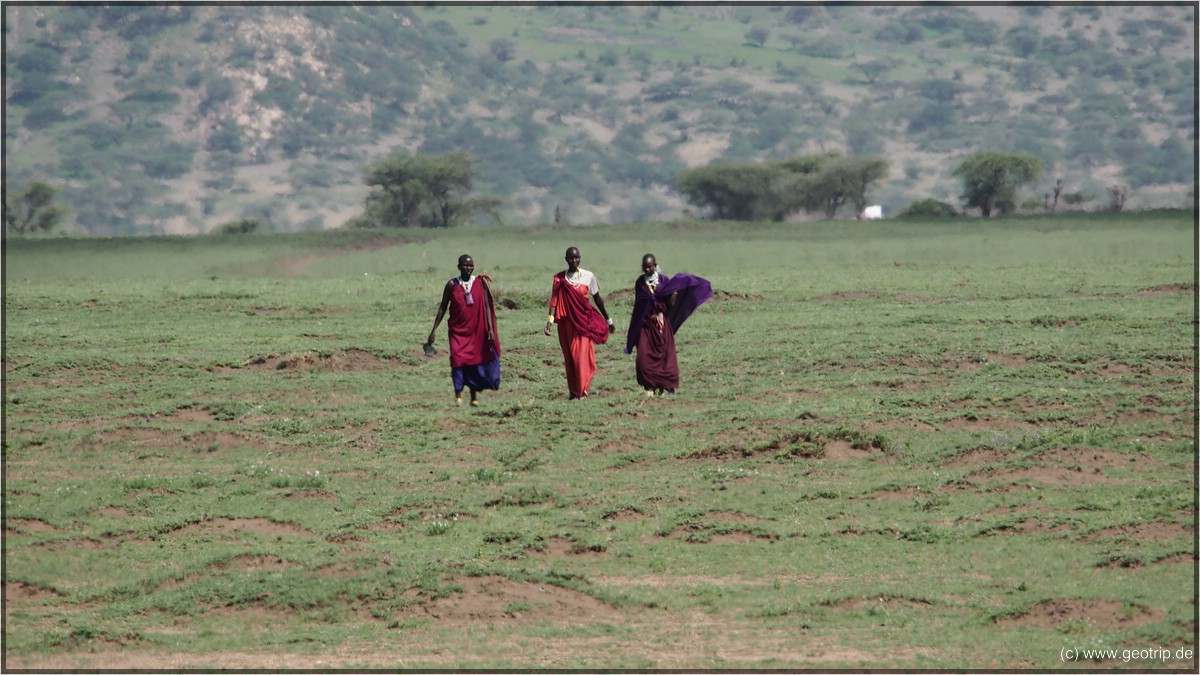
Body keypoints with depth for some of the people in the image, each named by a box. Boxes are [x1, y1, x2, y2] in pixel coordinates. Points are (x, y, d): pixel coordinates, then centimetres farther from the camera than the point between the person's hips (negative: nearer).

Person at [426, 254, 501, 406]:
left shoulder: (480, 283, 1)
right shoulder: (452, 285, 0)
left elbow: (487, 307, 2)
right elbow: (443, 307, 6)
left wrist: (490, 329, -6)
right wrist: (434, 329, 4)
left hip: (477, 330, 1)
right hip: (458, 330, -1)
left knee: (476, 361, 5)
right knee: (457, 359, -14)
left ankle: (474, 396, 17)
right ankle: (458, 396, -13)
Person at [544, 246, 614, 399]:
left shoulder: (588, 276, 2)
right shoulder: (559, 279, 3)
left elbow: (597, 299, 10)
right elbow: (554, 300, -3)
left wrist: (608, 320, 15)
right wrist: (550, 319, -18)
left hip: (584, 322, -1)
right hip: (566, 322, 1)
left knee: (583, 355, -10)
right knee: (569, 357, 5)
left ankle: (582, 391, -9)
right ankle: (572, 390, 13)